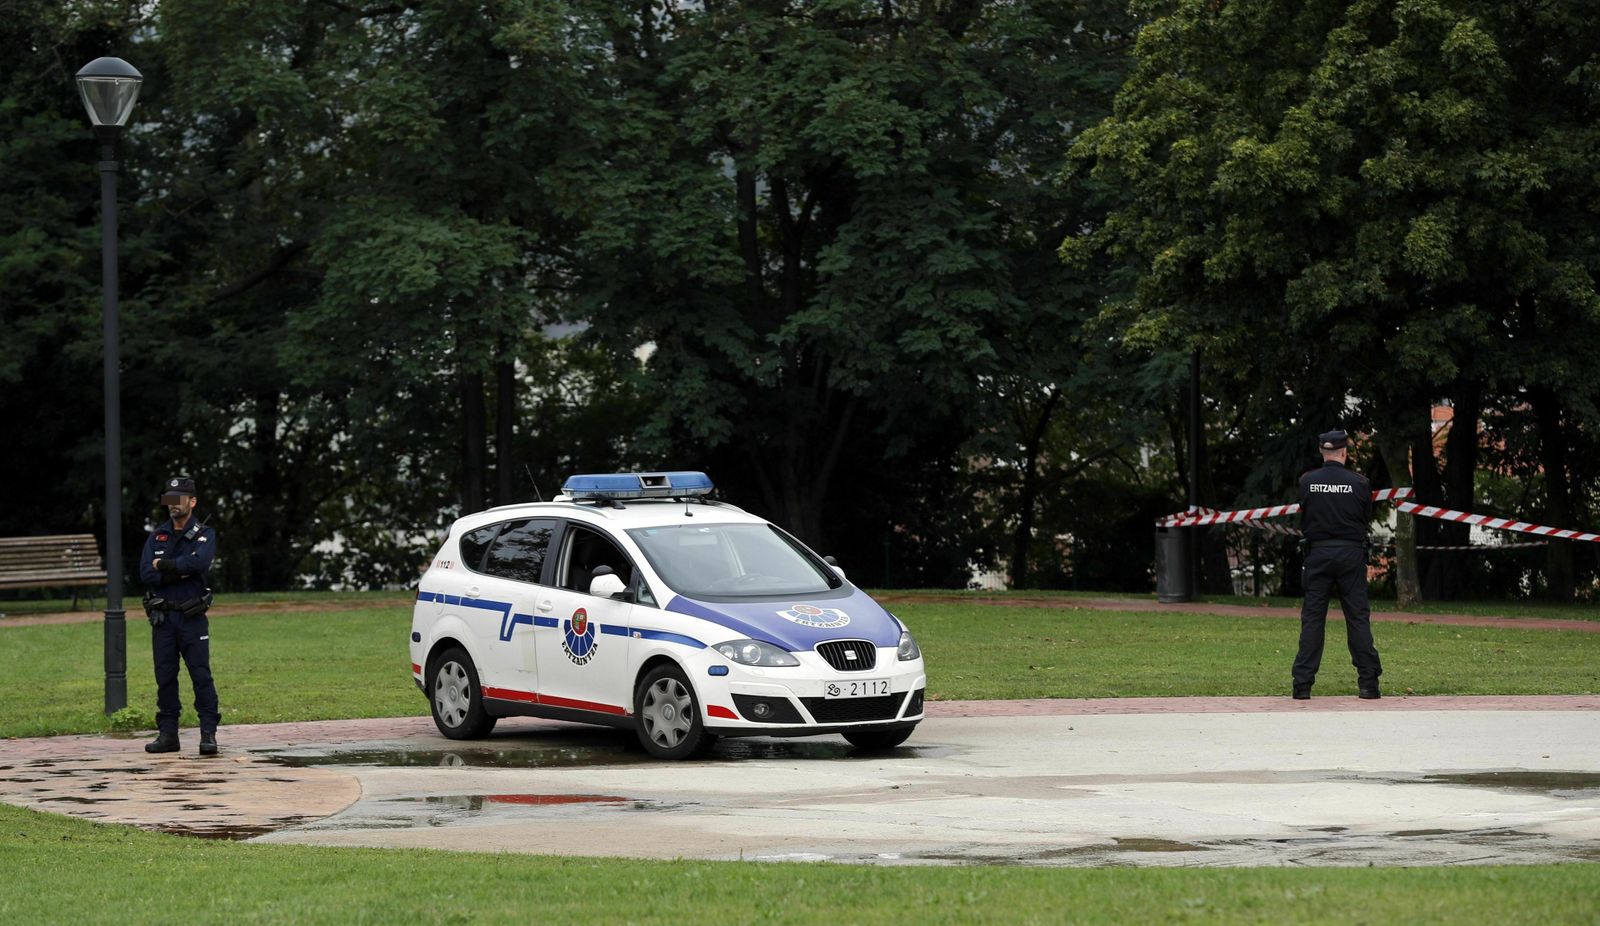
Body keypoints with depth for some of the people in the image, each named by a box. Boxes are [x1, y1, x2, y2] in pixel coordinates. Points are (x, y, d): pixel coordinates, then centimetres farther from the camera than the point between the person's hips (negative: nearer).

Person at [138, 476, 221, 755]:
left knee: (201, 675, -7)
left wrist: (164, 566, -11)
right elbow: (146, 574, -2)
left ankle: (208, 734, -6)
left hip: (192, 618, -4)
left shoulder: (204, 535, 2)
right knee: (165, 677, 5)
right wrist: (181, 572, -11)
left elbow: (199, 563, -20)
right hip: (162, 617, 4)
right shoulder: (157, 536, 12)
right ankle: (167, 734, 11)